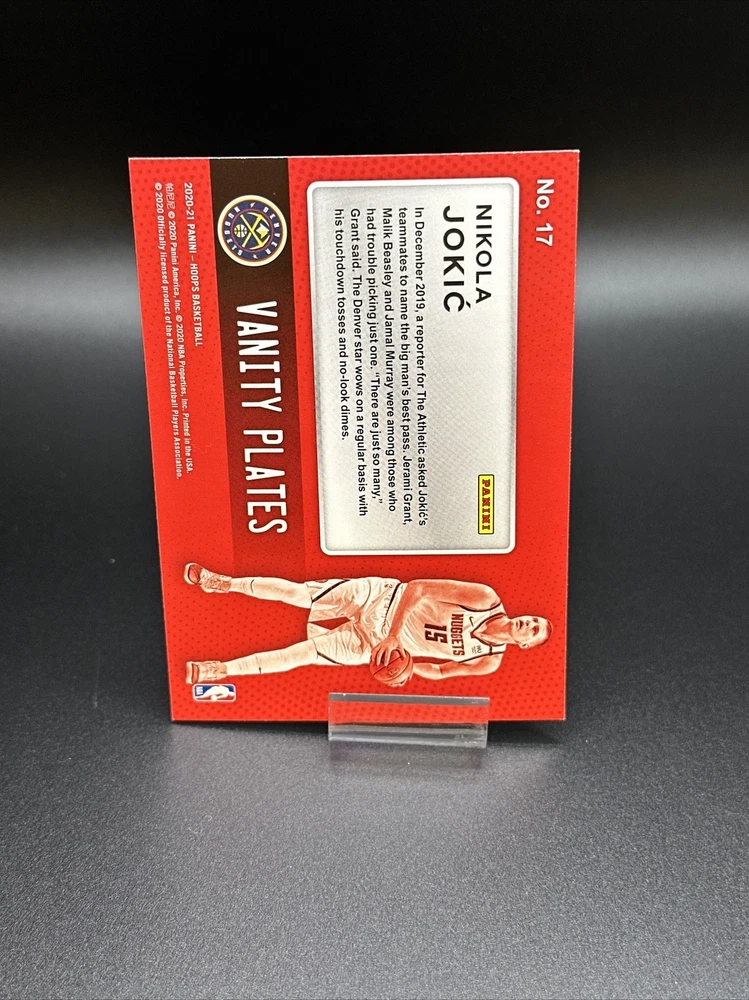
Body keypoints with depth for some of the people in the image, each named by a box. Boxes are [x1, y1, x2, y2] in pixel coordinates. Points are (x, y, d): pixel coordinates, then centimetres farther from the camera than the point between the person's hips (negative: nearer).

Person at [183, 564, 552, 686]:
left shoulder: (488, 662, -5)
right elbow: (417, 588, -14)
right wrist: (394, 635, -20)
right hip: (382, 598, 0)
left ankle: (222, 669, 9)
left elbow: (438, 672, 7)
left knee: (300, 654, -4)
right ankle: (224, 583, 13)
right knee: (294, 592, -7)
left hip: (372, 646, 1)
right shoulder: (486, 598, -12)